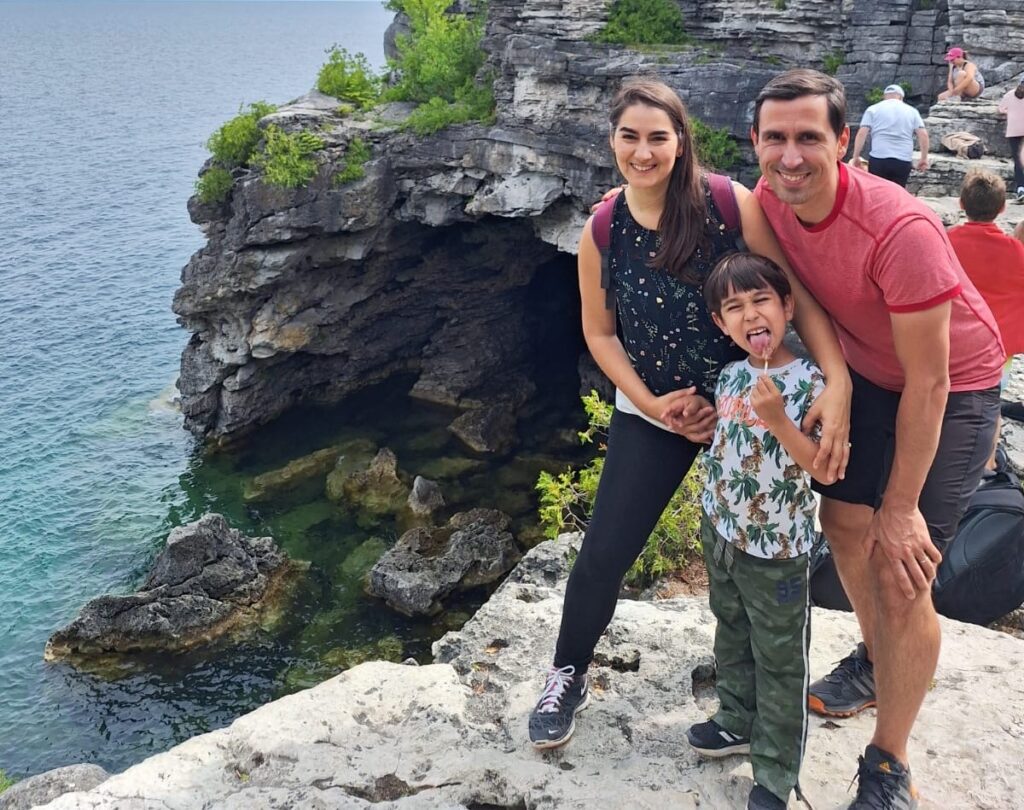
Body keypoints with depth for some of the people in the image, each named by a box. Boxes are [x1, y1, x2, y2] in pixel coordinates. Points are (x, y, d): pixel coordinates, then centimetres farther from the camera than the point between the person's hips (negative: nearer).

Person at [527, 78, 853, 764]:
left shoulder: (731, 205, -17)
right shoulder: (602, 235, -9)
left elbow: (796, 295, -17)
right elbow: (600, 333, 2)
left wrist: (838, 382, -29)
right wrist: (654, 405, -9)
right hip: (654, 412, 1)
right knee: (605, 552, 2)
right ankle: (569, 676, 27)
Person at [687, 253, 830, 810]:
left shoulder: (807, 382, -19)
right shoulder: (729, 377, 1)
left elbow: (826, 470, -24)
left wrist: (778, 419, -32)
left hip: (777, 549, -7)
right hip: (721, 532, 7)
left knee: (779, 661, 8)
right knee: (732, 638, 24)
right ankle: (739, 723, 46)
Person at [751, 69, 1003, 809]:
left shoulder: (901, 231, -35)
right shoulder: (769, 201, -16)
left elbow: (928, 383, -27)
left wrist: (901, 507, -21)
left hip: (950, 389, -6)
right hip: (866, 370, 7)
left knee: (901, 575, -8)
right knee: (844, 520, 15)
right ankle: (876, 660, 44)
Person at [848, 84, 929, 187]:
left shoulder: (873, 109, 10)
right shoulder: (912, 111, 15)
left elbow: (861, 133, -1)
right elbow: (923, 134, 6)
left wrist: (856, 157, 1)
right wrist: (924, 158, 10)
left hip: (879, 159, -2)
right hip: (903, 161, 2)